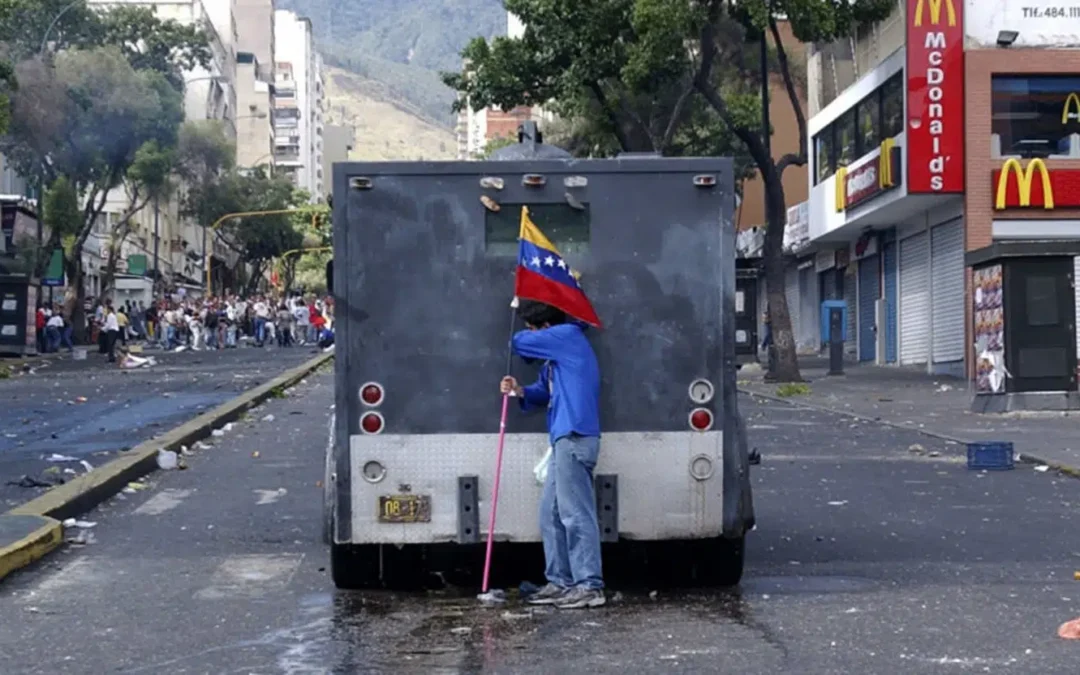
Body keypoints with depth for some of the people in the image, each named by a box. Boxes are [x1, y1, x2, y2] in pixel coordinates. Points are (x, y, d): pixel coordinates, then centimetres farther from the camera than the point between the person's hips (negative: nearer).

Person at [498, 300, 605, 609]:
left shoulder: (568, 335, -7)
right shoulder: (558, 350, 21)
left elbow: (520, 342, -9)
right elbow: (546, 391, 25)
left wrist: (527, 338, 15)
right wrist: (520, 391, 5)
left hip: (574, 439, -10)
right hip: (566, 440, 10)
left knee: (576, 514, -10)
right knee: (552, 513, 12)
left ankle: (590, 586, -8)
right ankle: (560, 582, 16)